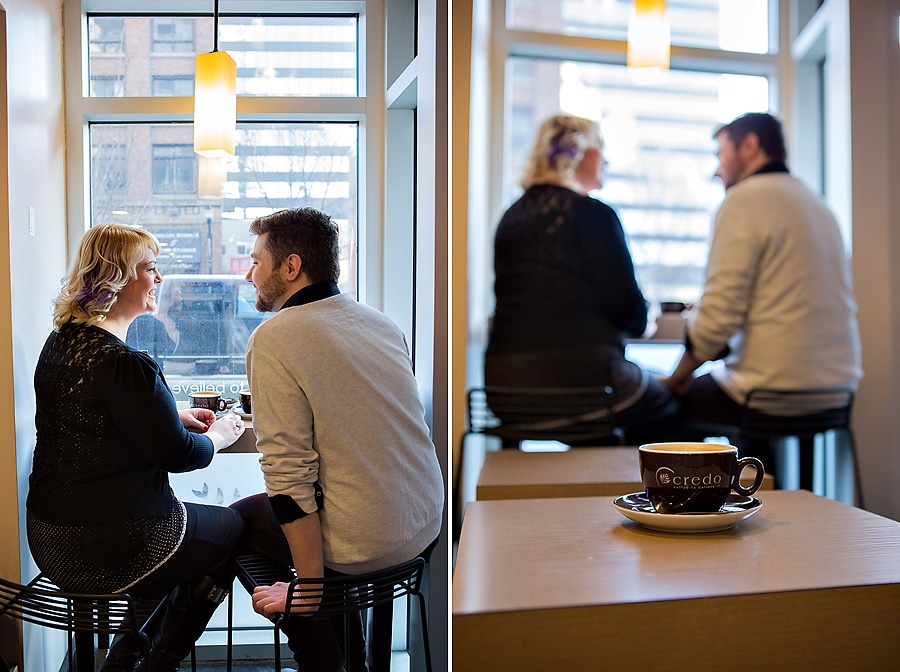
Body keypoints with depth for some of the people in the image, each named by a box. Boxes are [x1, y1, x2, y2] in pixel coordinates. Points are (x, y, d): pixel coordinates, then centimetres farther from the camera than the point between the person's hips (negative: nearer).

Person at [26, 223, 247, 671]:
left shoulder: (62, 340, 5)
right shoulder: (123, 364, -25)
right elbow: (177, 453, -18)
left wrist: (175, 415, 15)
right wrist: (219, 435, 2)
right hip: (104, 550, -9)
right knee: (231, 528, 15)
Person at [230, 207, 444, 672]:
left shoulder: (274, 338, -14)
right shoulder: (382, 323, 7)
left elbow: (289, 472, -18)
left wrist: (309, 586, -11)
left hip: (364, 545, -7)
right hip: (426, 525, 7)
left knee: (241, 517, 18)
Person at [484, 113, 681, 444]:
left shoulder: (512, 216, 11)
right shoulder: (592, 214, -9)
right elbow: (628, 310, -9)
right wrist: (641, 319, 16)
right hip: (578, 371, -7)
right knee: (663, 405, 19)